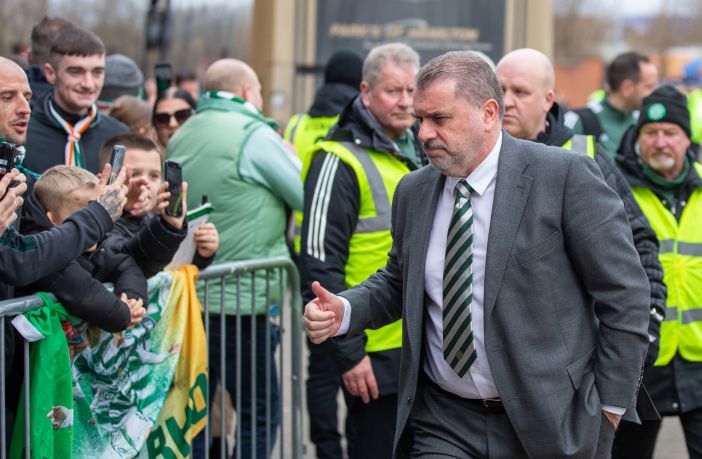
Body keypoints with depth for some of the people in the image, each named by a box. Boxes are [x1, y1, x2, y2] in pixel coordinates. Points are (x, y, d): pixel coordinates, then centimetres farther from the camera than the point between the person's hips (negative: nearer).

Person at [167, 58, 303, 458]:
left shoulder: (181, 137, 12)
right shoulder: (254, 134, -10)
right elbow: (310, 197, -5)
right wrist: (286, 153, 11)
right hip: (240, 298, -7)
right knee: (260, 413, 1)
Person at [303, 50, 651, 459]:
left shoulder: (566, 176, -9)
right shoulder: (414, 193, 7)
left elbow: (625, 293, -7)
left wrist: (611, 405, -7)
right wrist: (344, 311, 0)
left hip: (548, 425, -4)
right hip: (443, 426, 4)